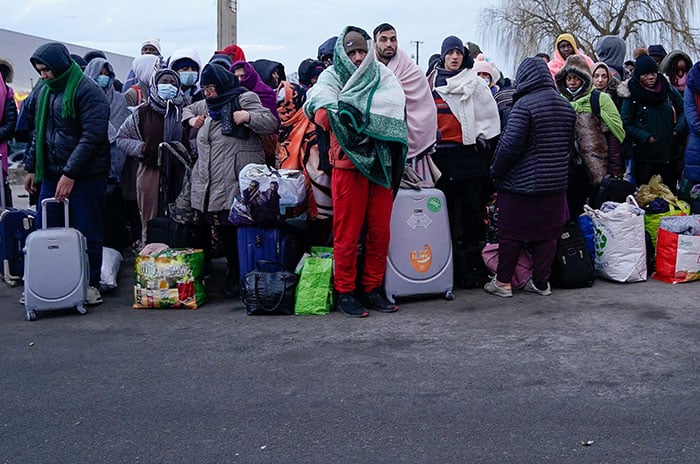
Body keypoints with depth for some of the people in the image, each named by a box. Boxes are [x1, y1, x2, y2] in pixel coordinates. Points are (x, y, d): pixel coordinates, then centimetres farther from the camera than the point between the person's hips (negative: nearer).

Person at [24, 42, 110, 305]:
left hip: (85, 176, -7)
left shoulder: (88, 91, -12)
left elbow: (93, 136, -20)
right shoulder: (45, 91, 13)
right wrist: (31, 167, 16)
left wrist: (70, 173, -22)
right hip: (51, 175, 7)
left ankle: (91, 284, 15)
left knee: (88, 233, 3)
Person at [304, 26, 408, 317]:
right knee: (347, 233, -1)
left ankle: (372, 289, 19)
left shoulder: (382, 76, 14)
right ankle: (344, 292, 11)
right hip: (348, 163, -4)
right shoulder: (331, 76, 5)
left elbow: (397, 107, -4)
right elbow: (323, 114, -14)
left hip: (381, 164, 4)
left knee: (380, 231, 7)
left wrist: (352, 110, -13)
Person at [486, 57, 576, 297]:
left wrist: (496, 171, -7)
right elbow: (570, 142, 16)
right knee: (547, 234, 11)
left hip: (521, 184, -6)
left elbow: (510, 143, -19)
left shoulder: (524, 104, -15)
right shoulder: (566, 106, 8)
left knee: (510, 233, 5)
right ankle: (541, 282, 17)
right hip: (555, 184, 6)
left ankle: (503, 282, 11)